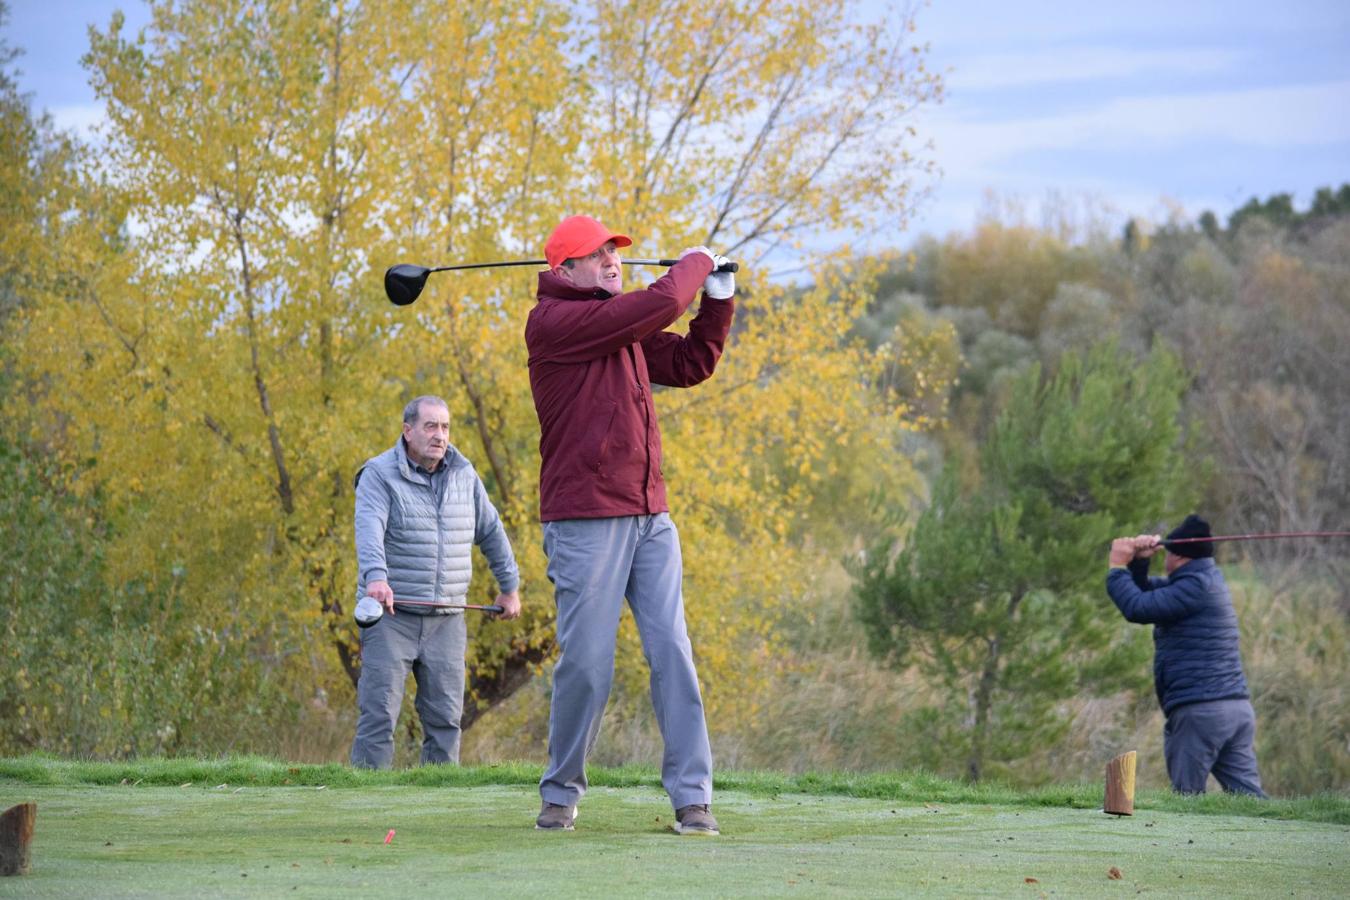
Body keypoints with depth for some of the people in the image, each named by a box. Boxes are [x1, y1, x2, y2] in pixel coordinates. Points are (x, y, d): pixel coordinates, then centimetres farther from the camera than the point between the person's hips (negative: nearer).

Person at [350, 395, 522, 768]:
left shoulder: (463, 475, 10)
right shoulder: (379, 475, -6)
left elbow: (491, 532, 22)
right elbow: (369, 529, -23)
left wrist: (509, 587, 25)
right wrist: (376, 577, -40)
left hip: (446, 621, 4)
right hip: (392, 615, -4)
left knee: (445, 718, 3)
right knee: (379, 714, -9)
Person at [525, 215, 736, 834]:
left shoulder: (624, 325, 18)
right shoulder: (554, 321, -9)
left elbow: (690, 364, 25)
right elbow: (659, 305, -14)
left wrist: (717, 300, 13)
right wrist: (695, 265, 4)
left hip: (650, 516, 7)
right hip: (585, 521, -7)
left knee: (672, 654, 0)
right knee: (586, 663, -4)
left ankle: (692, 799, 1)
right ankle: (560, 794, 13)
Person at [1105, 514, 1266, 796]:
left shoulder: (1196, 587, -10)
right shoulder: (1206, 578, 21)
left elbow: (1137, 607, -16)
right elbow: (1145, 593, 29)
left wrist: (1118, 566, -2)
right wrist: (1139, 562, 10)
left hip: (1199, 711, -9)